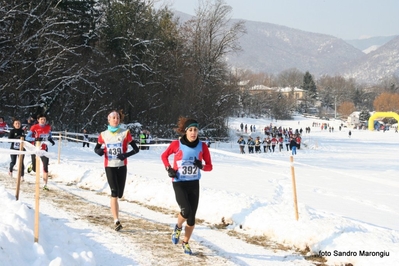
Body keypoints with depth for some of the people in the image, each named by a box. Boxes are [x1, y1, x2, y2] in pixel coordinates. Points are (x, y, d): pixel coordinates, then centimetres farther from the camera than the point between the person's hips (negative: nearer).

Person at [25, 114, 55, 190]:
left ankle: (45, 185, -6)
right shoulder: (34, 127, -11)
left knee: (45, 168, -11)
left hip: (44, 150, 2)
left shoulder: (48, 127, 0)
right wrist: (35, 139, -29)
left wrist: (51, 140, -4)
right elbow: (27, 137, -12)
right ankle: (31, 166, 44)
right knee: (35, 170, 6)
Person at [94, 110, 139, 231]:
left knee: (119, 194, 7)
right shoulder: (103, 135, 2)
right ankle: (116, 221, -15)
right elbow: (96, 148, 16)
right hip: (109, 167, -1)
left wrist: (126, 155, -19)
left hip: (121, 167, 1)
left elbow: (136, 149, -1)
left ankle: (114, 212, 39)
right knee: (114, 192, -13)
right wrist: (99, 151, -9)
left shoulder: (125, 133, -2)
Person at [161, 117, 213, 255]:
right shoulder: (176, 144, -9)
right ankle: (178, 227, 11)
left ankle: (185, 242, 27)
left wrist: (201, 166, -19)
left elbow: (210, 166, 2)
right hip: (179, 183, -3)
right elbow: (164, 156, 8)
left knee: (192, 217, 4)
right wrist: (169, 168, -6)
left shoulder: (202, 146, -4)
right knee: (186, 211, -23)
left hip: (194, 184, 3)